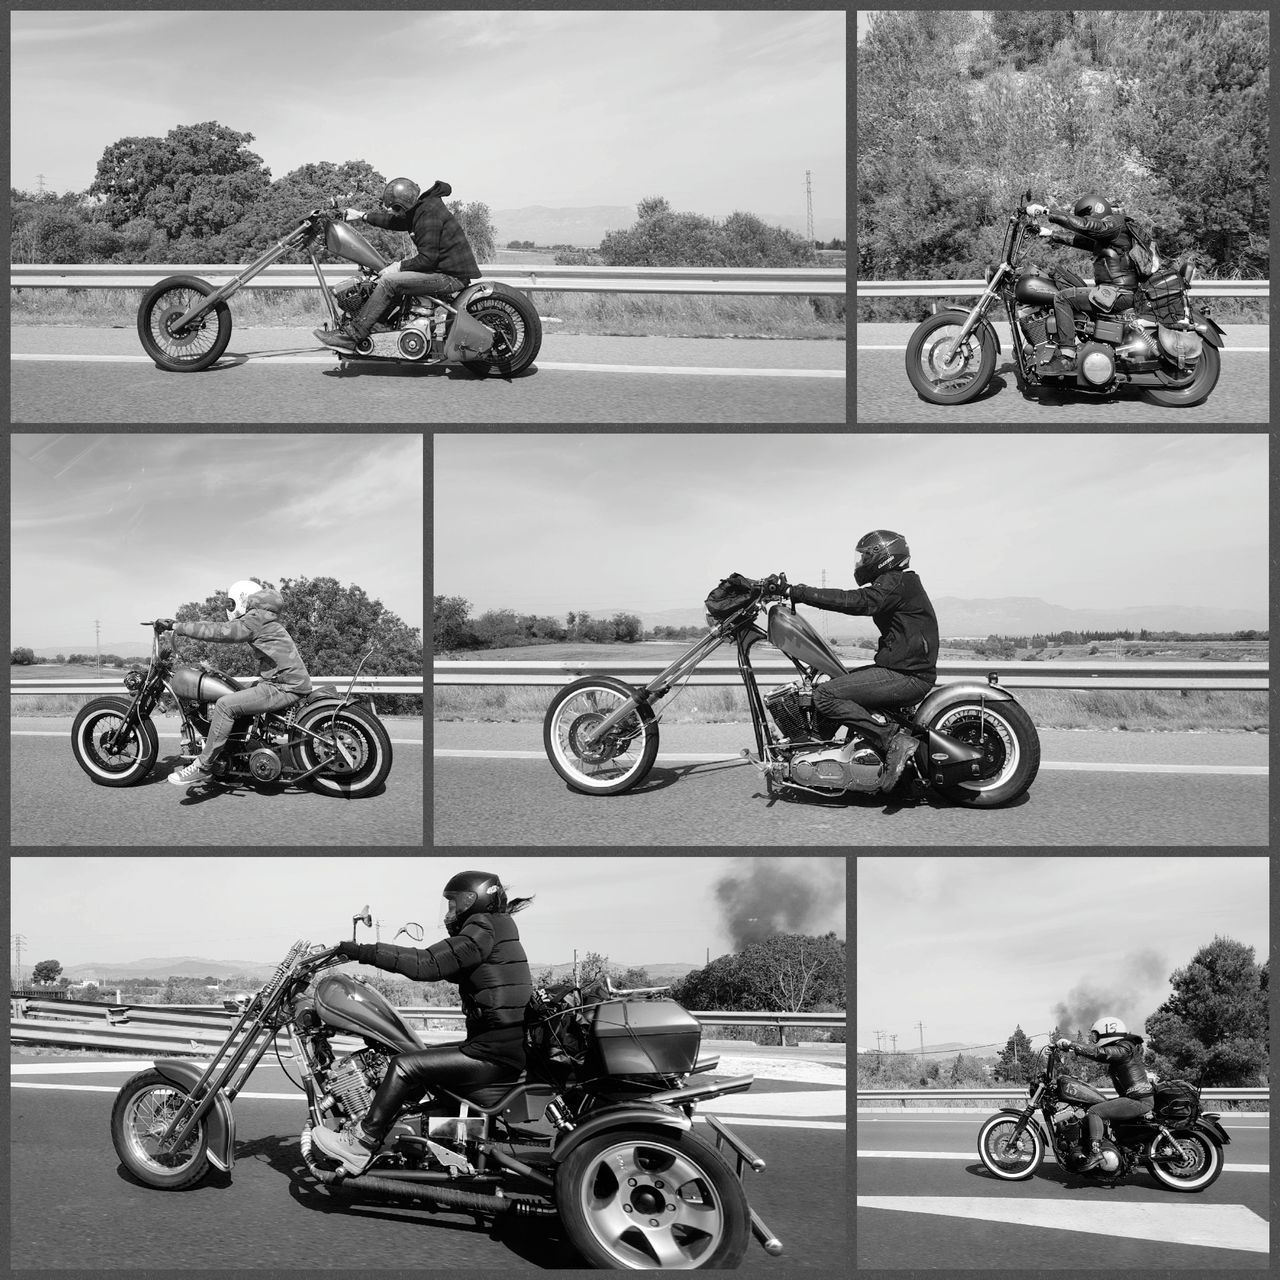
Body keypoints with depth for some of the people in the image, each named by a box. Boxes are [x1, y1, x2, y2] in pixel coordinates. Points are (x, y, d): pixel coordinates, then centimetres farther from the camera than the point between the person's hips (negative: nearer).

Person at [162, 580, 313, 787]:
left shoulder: (256, 620, -14)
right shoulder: (263, 618, 20)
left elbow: (221, 632, -21)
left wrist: (177, 627, -18)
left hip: (284, 687, -11)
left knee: (225, 705, -19)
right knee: (231, 698, 20)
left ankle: (203, 767, -15)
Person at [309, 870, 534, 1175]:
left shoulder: (483, 930, -12)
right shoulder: (496, 930, 18)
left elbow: (427, 964, -20)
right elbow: (443, 967, 24)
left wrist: (361, 952, -17)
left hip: (494, 1054, -10)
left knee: (404, 1067, -11)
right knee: (417, 1058, 19)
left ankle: (360, 1144, -5)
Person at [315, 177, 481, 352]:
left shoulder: (428, 214, -20)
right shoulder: (420, 208, 11)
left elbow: (427, 259, -23)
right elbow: (396, 222, 30)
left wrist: (399, 267, -12)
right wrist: (363, 216, 34)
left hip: (452, 276, -11)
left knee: (388, 282, -18)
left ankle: (351, 336, -18)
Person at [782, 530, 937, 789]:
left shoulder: (895, 583, -13)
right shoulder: (901, 581, 20)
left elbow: (856, 602, -25)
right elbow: (860, 601, 22)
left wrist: (800, 592, -24)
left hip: (907, 676, -11)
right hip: (906, 669, 11)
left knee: (824, 696, -17)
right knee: (836, 683, 20)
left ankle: (895, 740, -21)